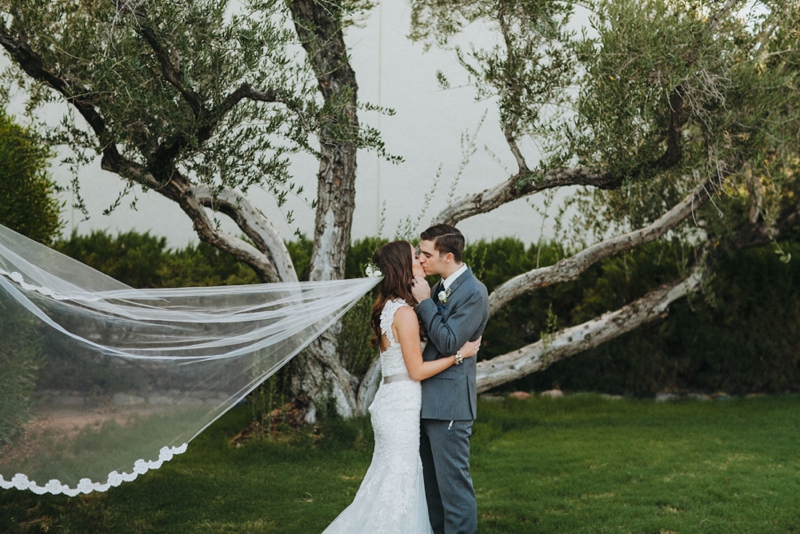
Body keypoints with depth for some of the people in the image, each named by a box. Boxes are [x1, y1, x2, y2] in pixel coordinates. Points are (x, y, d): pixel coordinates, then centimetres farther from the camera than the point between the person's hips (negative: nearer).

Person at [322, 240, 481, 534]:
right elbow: (417, 371, -17)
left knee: (387, 477, 17)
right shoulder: (404, 313, -18)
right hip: (402, 404, -10)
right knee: (399, 480, 0)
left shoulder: (388, 307, 10)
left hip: (390, 398, 10)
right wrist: (459, 354, -14)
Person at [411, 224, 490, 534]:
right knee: (430, 481, 16)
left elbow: (449, 342, -20)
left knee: (453, 481, -4)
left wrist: (425, 301, -17)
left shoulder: (473, 293, -15)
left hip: (449, 402, -9)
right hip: (428, 399, 9)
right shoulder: (441, 287, 12)